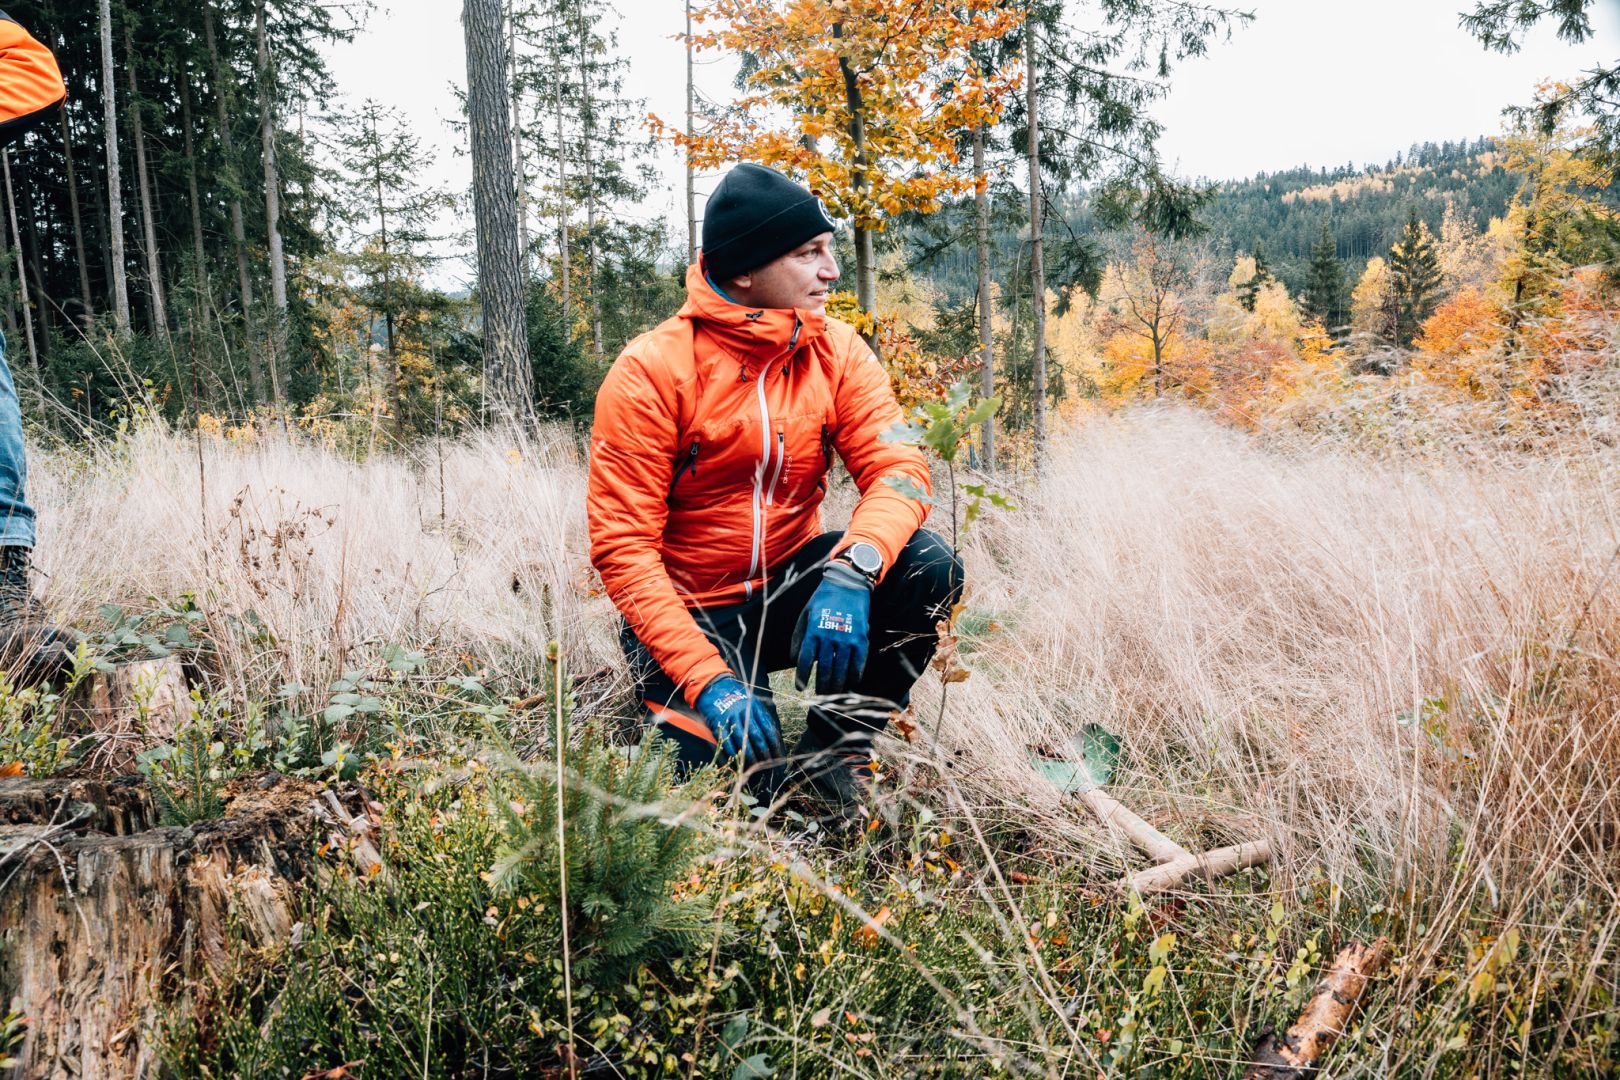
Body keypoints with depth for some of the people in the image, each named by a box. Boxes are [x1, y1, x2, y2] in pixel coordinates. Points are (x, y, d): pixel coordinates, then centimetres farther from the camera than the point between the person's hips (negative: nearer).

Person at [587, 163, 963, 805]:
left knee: (929, 567, -20)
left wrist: (850, 572, -36)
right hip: (693, 611, -4)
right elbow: (622, 547, -20)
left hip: (789, 587, 4)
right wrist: (707, 679, -30)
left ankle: (830, 752, -3)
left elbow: (896, 468, -14)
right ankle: (663, 703, 13)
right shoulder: (651, 371, -17)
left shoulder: (836, 352, -3)